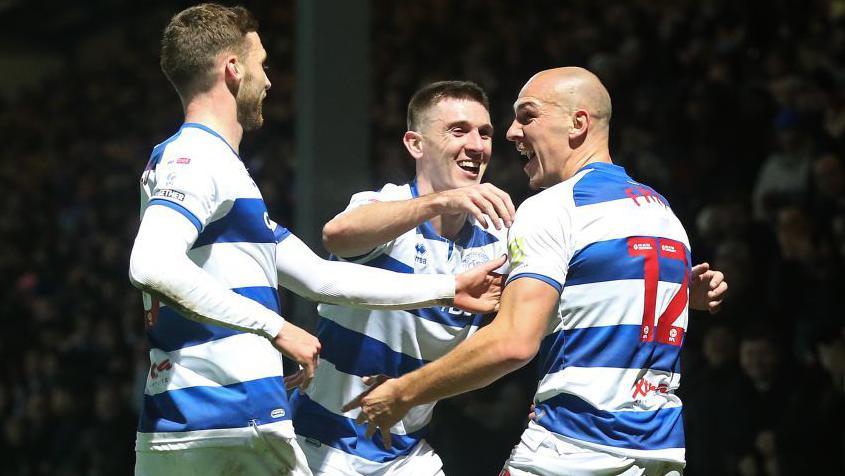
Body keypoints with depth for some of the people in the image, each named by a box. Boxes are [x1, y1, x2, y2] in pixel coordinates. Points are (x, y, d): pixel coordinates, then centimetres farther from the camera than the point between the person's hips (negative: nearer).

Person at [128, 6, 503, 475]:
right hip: (237, 432, -9)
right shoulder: (193, 159, -8)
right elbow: (151, 266, -26)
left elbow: (320, 277, 27)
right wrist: (274, 327, -21)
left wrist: (448, 289, 29)